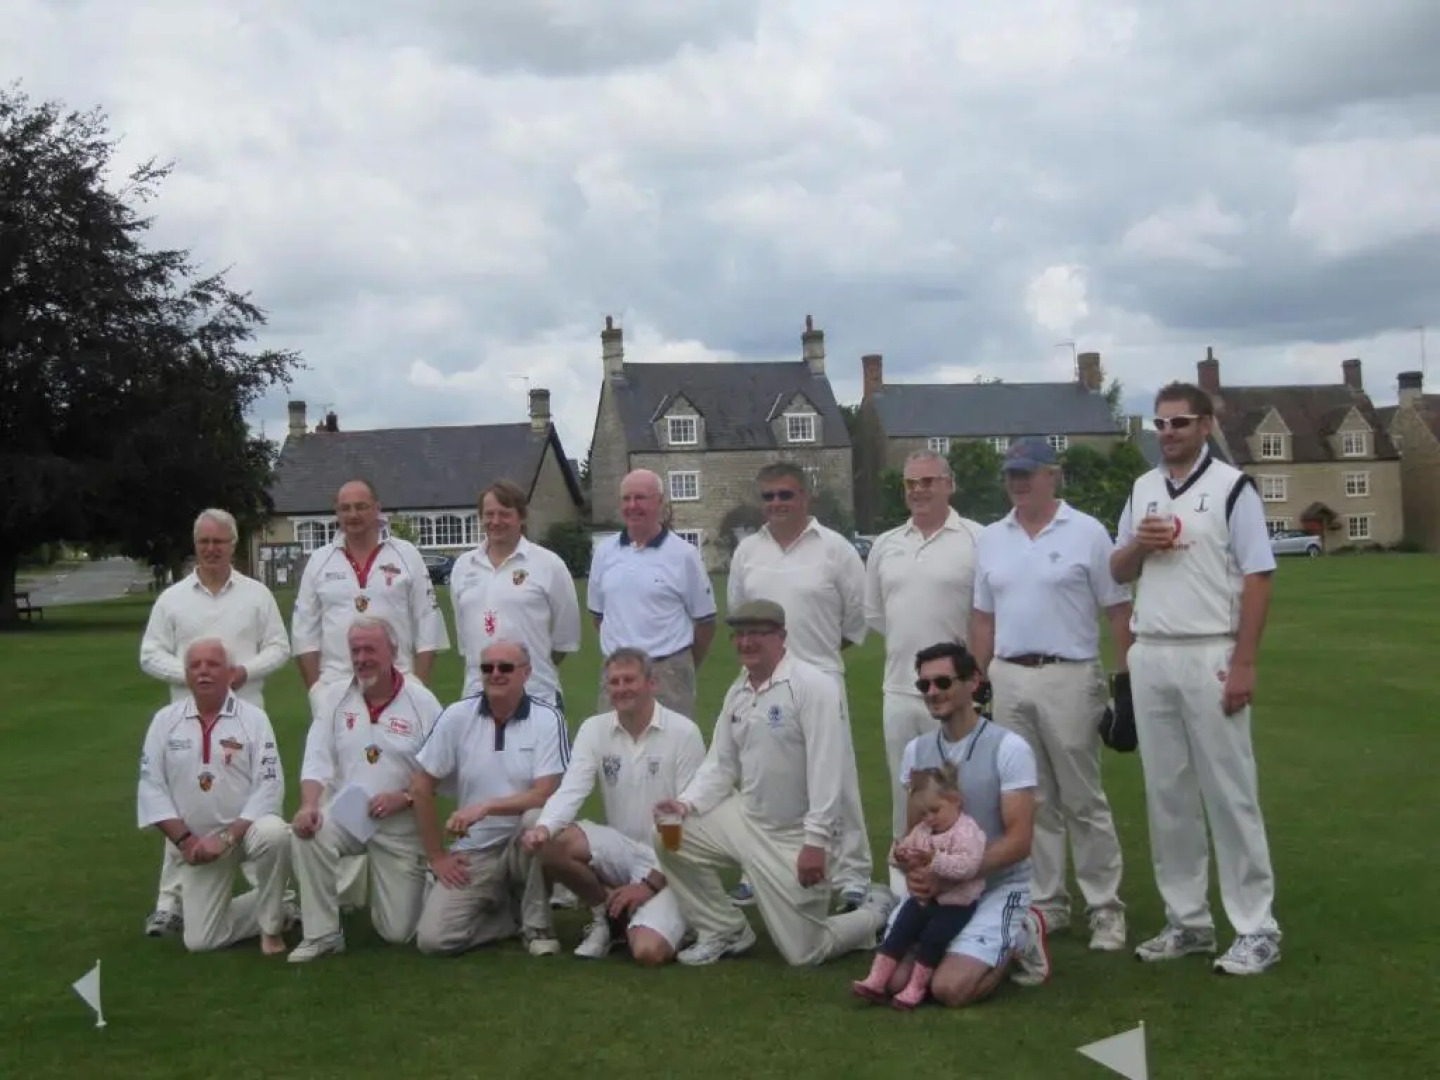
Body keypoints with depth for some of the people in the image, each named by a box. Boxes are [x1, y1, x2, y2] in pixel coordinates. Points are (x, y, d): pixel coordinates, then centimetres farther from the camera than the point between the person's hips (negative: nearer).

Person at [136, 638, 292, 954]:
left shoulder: (253, 719, -8)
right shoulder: (165, 721, -1)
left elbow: (269, 787, -13)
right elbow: (151, 787, -2)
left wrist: (227, 837, -21)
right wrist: (184, 839, -12)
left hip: (247, 828, -3)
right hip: (198, 841, 3)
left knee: (274, 834, -38)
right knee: (201, 940, -3)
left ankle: (271, 924, -12)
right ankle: (275, 909, 25)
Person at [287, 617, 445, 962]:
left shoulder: (422, 702, -6)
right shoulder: (335, 696, 3)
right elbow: (318, 761, -4)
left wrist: (405, 798, -22)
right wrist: (309, 805, -21)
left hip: (402, 825, -2)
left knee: (398, 932, -4)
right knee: (305, 834, -33)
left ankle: (405, 889, 34)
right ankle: (322, 934, -14)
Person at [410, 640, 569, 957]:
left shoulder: (548, 718, -10)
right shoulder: (456, 717, -5)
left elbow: (545, 794, -16)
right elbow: (421, 788, 0)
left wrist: (485, 807, -27)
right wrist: (436, 856, -1)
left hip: (524, 842, -1)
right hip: (474, 851, 2)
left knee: (537, 818, -37)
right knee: (433, 939, -17)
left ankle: (537, 924, -13)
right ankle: (510, 913, 13)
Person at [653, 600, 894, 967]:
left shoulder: (812, 686, -17)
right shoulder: (737, 692, 7)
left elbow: (826, 768, -22)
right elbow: (720, 766, 9)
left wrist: (816, 841, -26)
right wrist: (686, 803, -10)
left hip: (793, 835, -7)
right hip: (745, 818, 7)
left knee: (804, 952, -3)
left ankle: (875, 912, 28)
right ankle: (725, 931, 11)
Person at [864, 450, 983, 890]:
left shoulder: (976, 540, -6)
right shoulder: (885, 545, 11)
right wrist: (909, 644, 12)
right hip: (898, 690, 6)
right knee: (904, 792, 15)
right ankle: (904, 884, 27)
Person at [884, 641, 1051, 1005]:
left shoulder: (1009, 748, -12)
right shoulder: (915, 750, 5)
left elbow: (1018, 841, -15)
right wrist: (914, 870, -13)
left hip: (999, 887, -5)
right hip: (935, 886, 5)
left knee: (949, 988, -22)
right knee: (897, 980, -11)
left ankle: (1016, 940, 7)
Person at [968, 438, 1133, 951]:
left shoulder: (1087, 532, -3)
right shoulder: (991, 539, 10)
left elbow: (1118, 610, -3)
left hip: (1069, 678, -4)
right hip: (1008, 679, 5)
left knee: (1083, 800, 1)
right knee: (1031, 802, 10)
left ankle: (1105, 908, 9)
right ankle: (1046, 903, 19)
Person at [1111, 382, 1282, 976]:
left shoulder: (1232, 487, -5)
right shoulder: (1142, 490, 13)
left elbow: (1257, 578, -8)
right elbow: (1118, 571, 18)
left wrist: (1243, 664, -15)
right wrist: (1137, 543, -5)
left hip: (1209, 657, -5)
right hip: (1150, 657, 6)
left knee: (1229, 793, -2)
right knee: (1167, 795, 9)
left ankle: (1255, 929, 6)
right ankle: (1187, 920, 19)